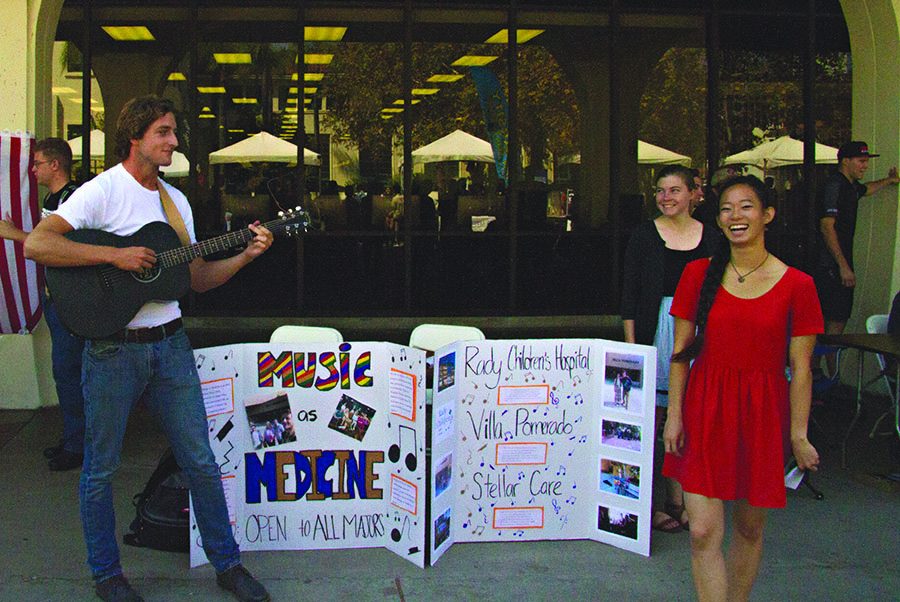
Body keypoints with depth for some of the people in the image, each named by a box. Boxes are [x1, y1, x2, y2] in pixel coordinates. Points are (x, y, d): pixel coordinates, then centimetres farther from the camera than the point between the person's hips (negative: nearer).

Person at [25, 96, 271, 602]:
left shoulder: (176, 200, 12)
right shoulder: (103, 191, -8)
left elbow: (197, 278, 14)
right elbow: (37, 244, -20)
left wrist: (245, 256, -1)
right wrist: (115, 255, -23)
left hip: (169, 342, 5)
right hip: (113, 347, -5)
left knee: (201, 461, 8)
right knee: (101, 469, 8)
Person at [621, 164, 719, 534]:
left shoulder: (710, 237, 8)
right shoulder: (645, 236, 2)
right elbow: (630, 292, 1)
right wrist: (630, 343, -5)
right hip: (656, 331, -2)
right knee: (651, 417, -2)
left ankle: (679, 499, 16)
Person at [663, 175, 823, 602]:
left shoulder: (796, 285, -4)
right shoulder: (698, 274, 1)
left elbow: (800, 368, -2)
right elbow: (681, 351, 4)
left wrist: (798, 434, -3)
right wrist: (674, 414, -1)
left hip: (763, 412, 0)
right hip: (705, 408, 1)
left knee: (749, 528, 12)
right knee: (704, 533, -6)